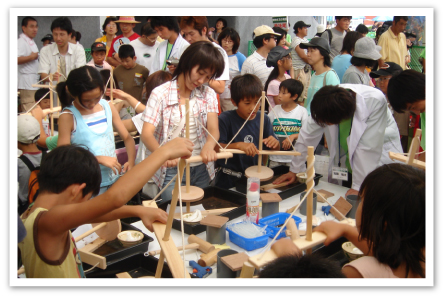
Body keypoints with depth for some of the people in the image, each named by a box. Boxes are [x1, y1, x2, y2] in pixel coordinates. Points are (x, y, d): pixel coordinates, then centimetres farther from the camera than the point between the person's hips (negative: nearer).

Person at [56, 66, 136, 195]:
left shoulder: (108, 107, 5)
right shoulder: (68, 117, -10)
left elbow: (127, 138, 10)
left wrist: (131, 161, -8)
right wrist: (99, 159, -19)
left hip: (114, 181, 5)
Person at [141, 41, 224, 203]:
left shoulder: (208, 94, 3)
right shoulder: (161, 94, -8)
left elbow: (213, 130, -9)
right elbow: (147, 133, -16)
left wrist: (208, 146, -33)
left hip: (201, 169, 4)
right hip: (172, 171, -3)